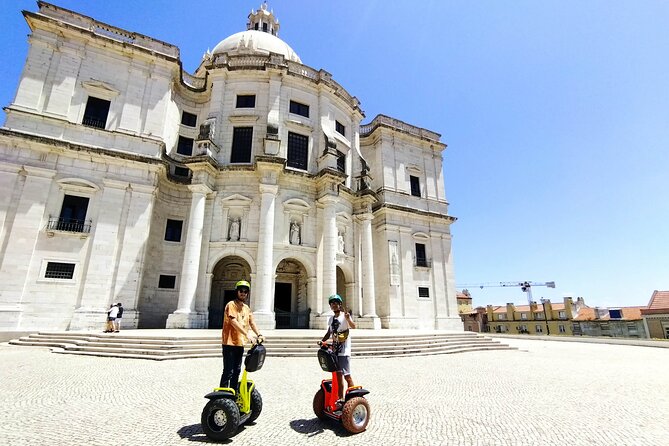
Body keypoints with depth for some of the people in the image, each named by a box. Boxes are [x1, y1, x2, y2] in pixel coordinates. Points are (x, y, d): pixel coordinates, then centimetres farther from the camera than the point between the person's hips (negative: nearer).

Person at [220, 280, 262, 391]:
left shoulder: (246, 308, 14)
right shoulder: (231, 305, -10)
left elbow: (252, 322, 11)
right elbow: (233, 322, -21)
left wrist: (259, 335, -5)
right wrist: (247, 334, -29)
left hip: (240, 343, 8)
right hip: (230, 343, -8)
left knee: (237, 371, 16)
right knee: (228, 372, -6)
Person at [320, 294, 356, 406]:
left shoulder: (345, 316, -10)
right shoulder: (331, 319, 11)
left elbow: (353, 326, -26)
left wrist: (348, 319, -46)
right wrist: (322, 340, 6)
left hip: (344, 351, -7)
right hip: (334, 350, 7)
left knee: (347, 375, -6)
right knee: (338, 375, 14)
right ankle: (341, 398, 25)